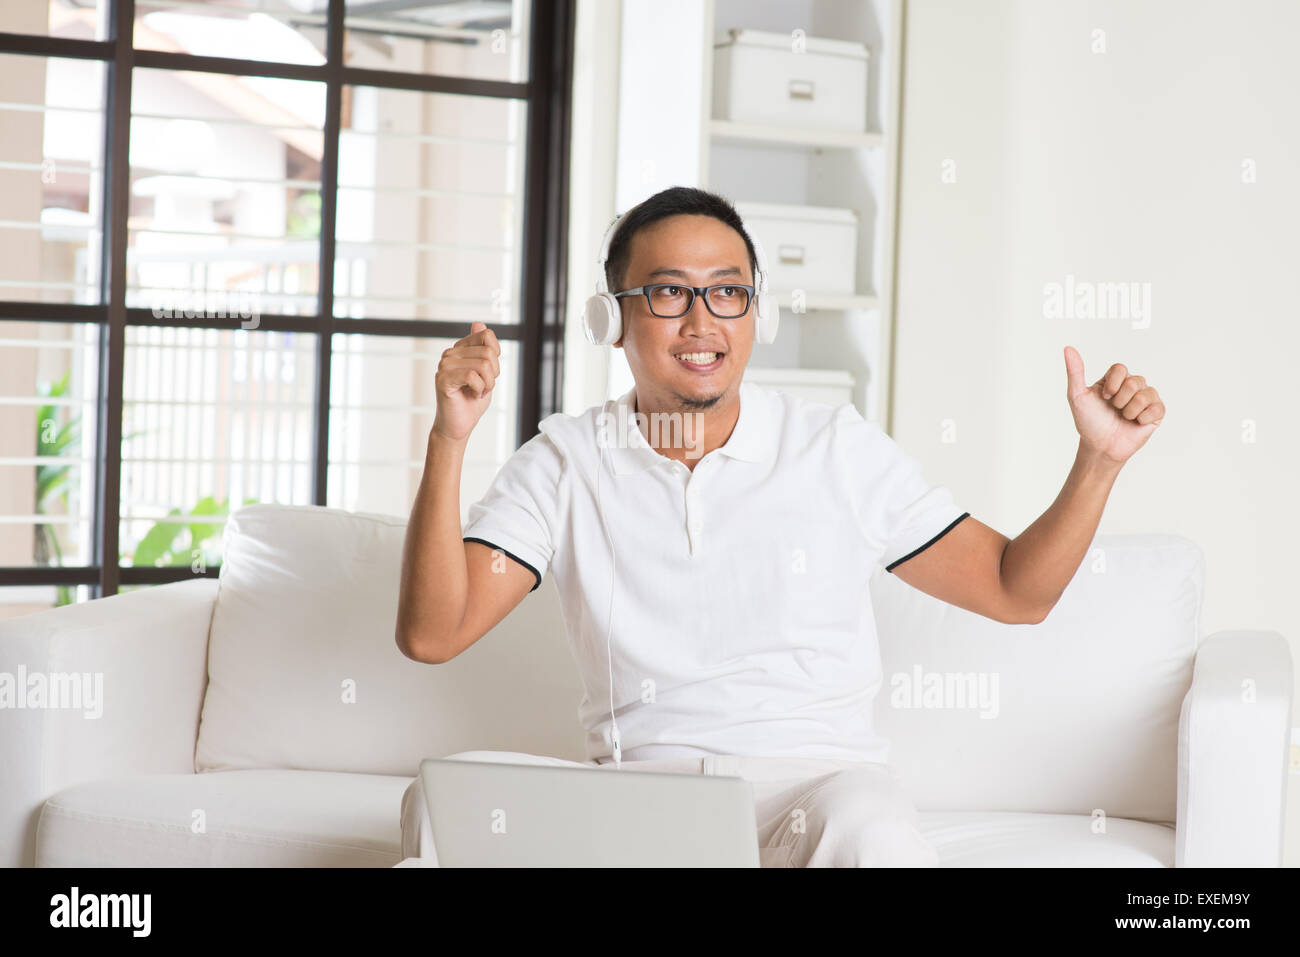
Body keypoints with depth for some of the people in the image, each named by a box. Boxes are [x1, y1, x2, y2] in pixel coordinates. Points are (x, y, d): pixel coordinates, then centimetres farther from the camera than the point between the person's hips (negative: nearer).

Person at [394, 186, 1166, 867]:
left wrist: (1100, 458, -5)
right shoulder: (564, 465, 6)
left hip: (814, 779, -1)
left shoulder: (838, 449, 7)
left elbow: (1015, 590, 11)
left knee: (872, 835, -37)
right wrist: (449, 440, -16)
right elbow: (432, 633, -6)